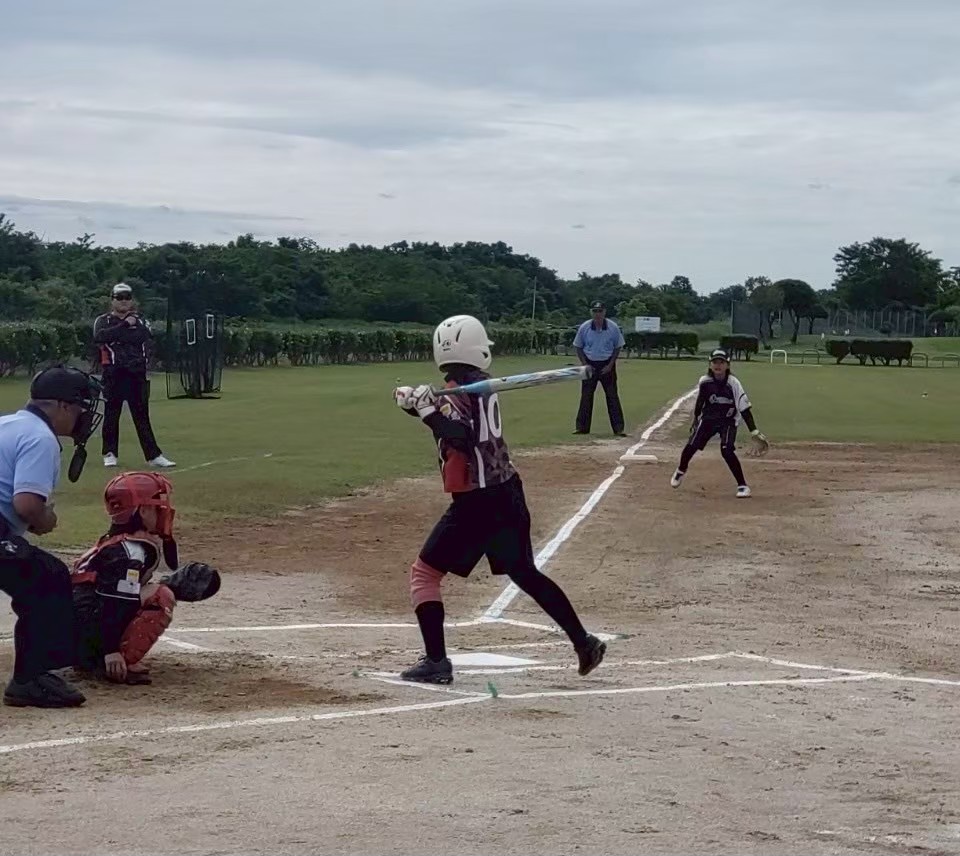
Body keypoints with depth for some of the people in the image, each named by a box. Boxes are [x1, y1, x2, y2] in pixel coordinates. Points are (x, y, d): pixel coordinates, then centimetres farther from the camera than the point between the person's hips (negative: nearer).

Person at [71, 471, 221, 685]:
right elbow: (114, 604, -23)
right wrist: (111, 650, -27)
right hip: (87, 625, -10)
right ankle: (125, 661, -18)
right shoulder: (129, 553, -15)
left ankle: (89, 659, 14)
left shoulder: (115, 542, 17)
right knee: (161, 598, -12)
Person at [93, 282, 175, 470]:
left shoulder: (139, 321, 15)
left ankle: (153, 455, 1)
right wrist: (125, 325, -17)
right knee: (111, 415, 2)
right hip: (113, 375, -2)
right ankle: (110, 454, 13)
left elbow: (145, 336, -2)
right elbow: (100, 337, -17)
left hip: (137, 374, 2)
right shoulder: (103, 321, 4)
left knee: (142, 415, 3)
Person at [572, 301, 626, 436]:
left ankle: (618, 428, -1)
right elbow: (578, 347, 4)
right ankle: (582, 427, 10)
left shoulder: (613, 328, -8)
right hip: (590, 364, 1)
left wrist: (610, 365, -7)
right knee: (586, 396, 4)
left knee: (612, 396, -2)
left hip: (607, 365, -1)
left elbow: (617, 347, 2)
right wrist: (585, 364, -6)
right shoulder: (584, 327, -6)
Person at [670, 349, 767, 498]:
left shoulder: (733, 383, -21)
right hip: (708, 419, 3)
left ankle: (743, 485, -11)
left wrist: (755, 432, -25)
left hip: (728, 421, -3)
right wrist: (695, 421, 14)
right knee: (691, 446, -3)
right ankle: (680, 472, 30)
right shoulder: (705, 382, -12)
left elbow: (744, 408, -21)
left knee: (727, 451, -22)